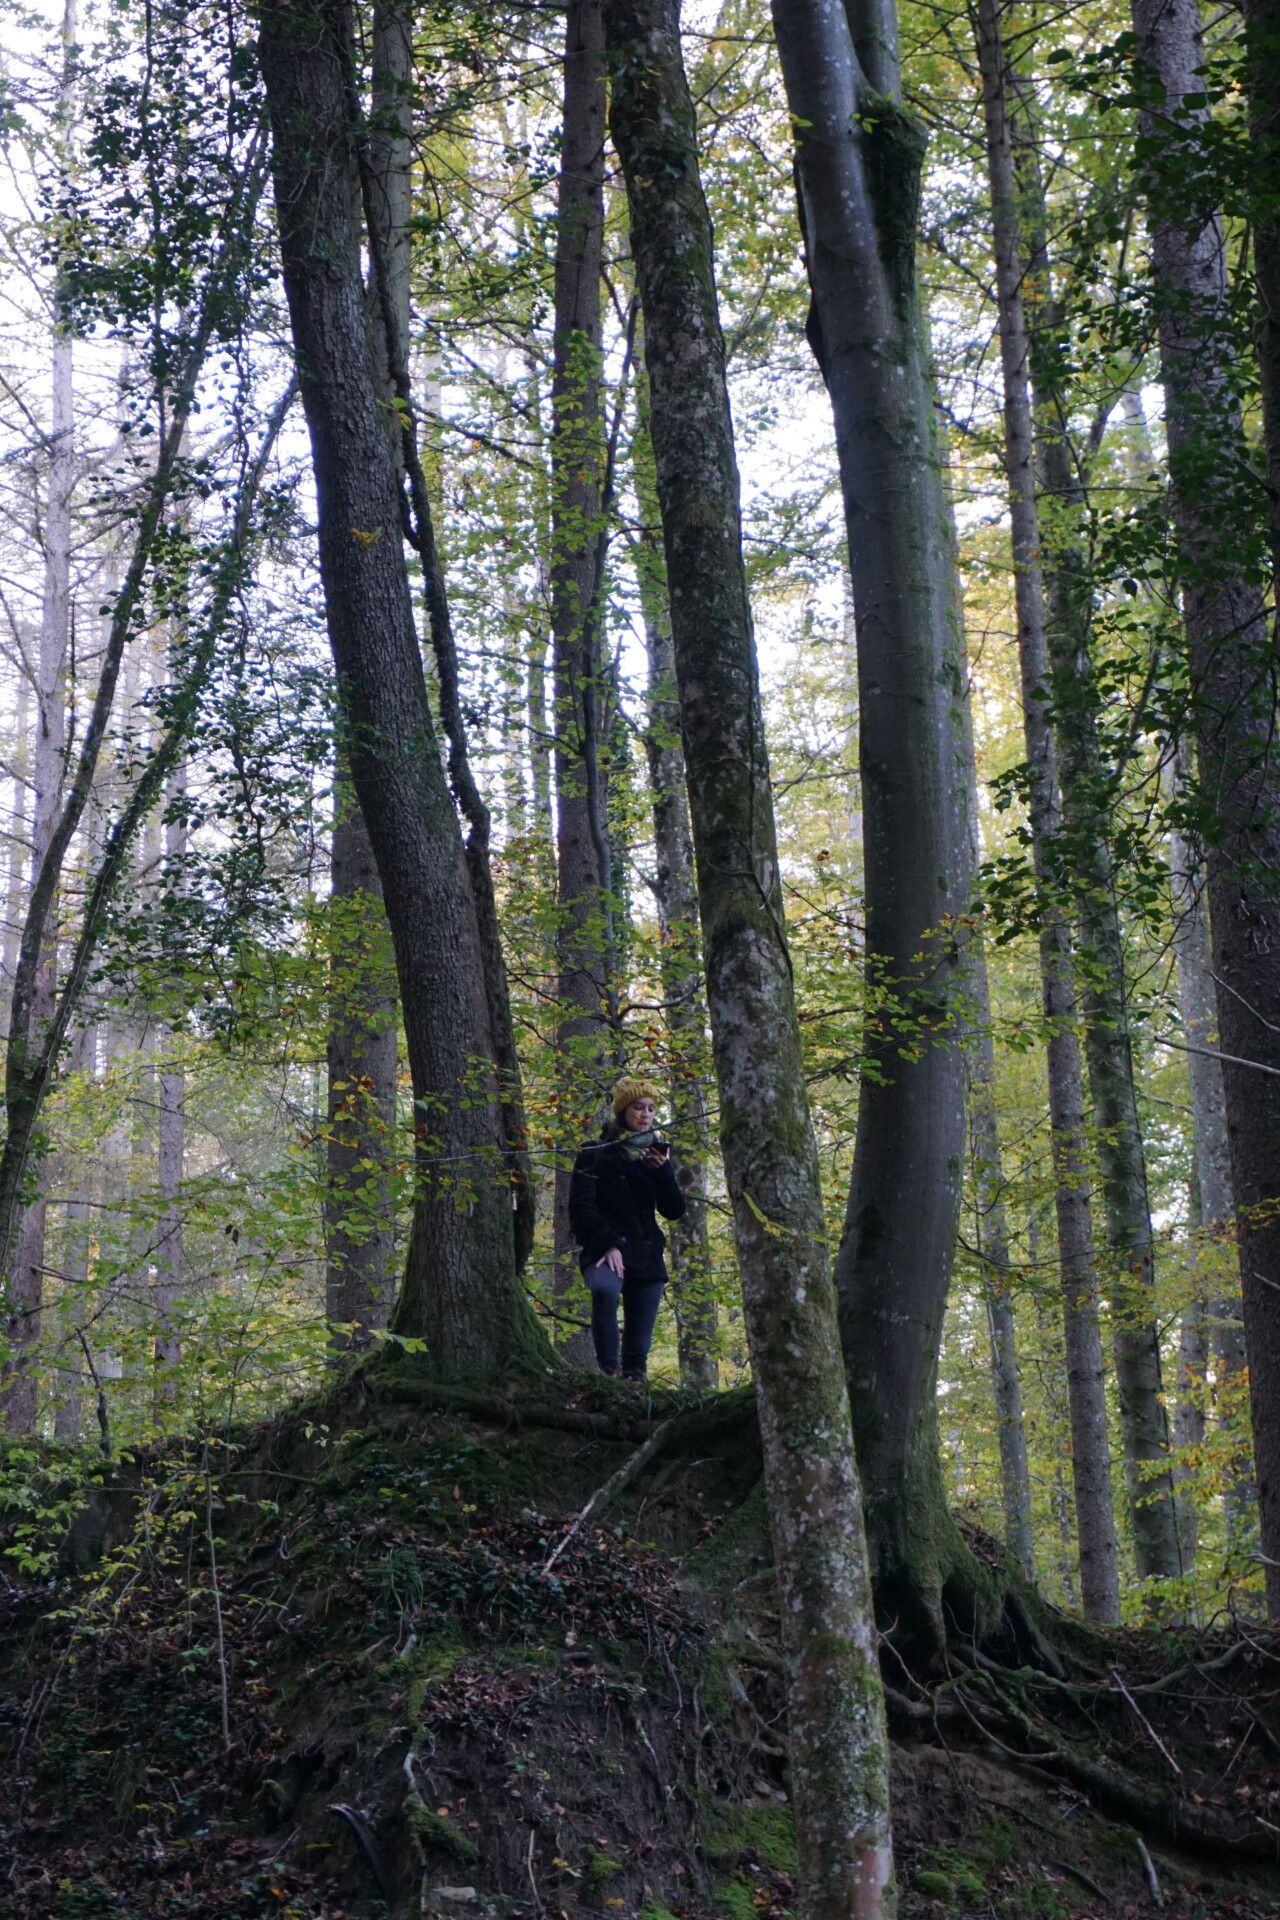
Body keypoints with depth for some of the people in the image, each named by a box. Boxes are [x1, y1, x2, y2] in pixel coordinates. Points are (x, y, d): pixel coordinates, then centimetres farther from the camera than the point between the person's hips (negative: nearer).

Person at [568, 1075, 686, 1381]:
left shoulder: (656, 1155, 15)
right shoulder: (595, 1154, 2)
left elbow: (674, 1211, 8)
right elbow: (580, 1207, -5)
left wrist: (663, 1171, -7)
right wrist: (608, 1245, -17)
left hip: (647, 1255, 5)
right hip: (604, 1250, -5)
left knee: (639, 1343, -1)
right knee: (604, 1288, -37)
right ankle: (608, 1371, -32)